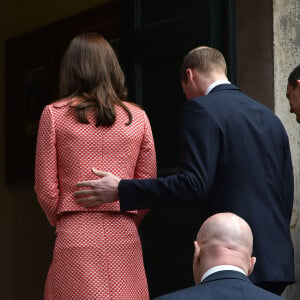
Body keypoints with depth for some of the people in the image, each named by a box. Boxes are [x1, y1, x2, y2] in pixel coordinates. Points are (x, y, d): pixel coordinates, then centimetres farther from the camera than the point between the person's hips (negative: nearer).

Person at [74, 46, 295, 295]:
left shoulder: (201, 109, -6)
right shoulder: (271, 118, 16)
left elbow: (194, 184, -17)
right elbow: (286, 193, 16)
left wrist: (120, 190, -13)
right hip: (278, 262, 7)